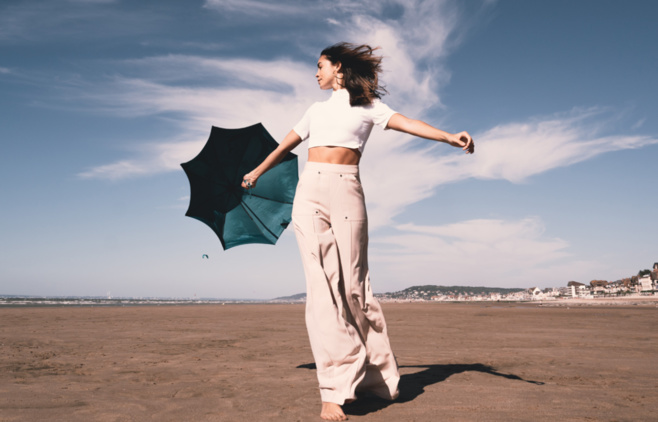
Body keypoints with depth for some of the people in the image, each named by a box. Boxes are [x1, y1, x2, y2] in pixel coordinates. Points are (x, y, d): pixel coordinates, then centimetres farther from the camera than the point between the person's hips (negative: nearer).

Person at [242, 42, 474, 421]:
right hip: (310, 191, 3)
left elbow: (406, 123, -2)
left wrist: (449, 136, -18)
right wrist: (258, 172, 46)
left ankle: (375, 375, 10)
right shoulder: (317, 110, 25)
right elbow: (286, 145, 36)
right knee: (322, 283, -10)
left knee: (353, 283, -5)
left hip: (346, 191, -2)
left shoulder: (367, 105, 13)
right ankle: (335, 390, -13)